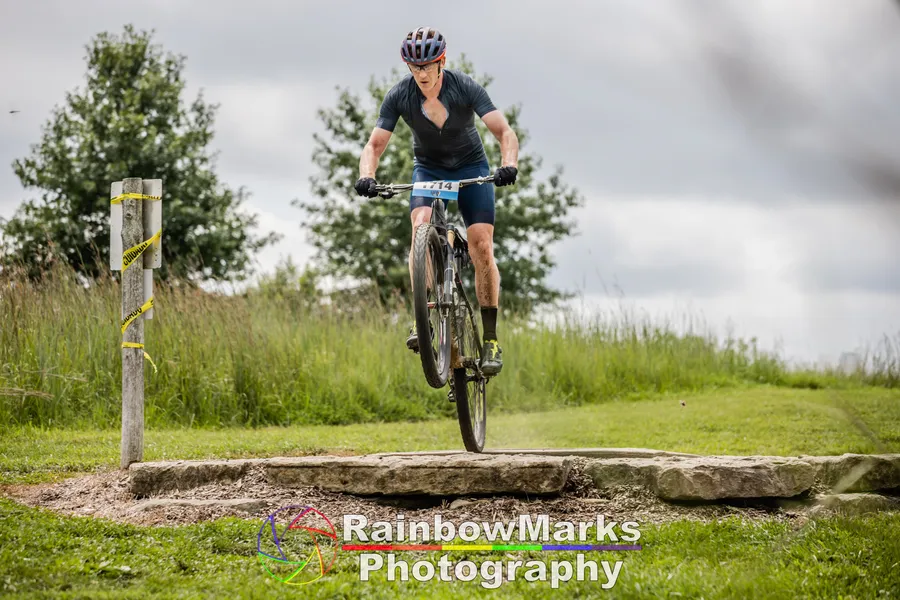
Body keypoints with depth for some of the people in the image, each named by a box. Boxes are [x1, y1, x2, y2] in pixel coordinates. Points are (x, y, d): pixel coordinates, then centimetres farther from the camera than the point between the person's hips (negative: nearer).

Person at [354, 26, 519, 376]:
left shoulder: (465, 87, -23)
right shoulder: (399, 96, -19)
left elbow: (505, 132, -28)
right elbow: (375, 145, -18)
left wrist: (508, 164, -47)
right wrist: (367, 176, -39)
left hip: (471, 167, -1)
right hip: (428, 168, 1)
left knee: (481, 247, -15)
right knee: (421, 224, -29)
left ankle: (491, 339, -7)